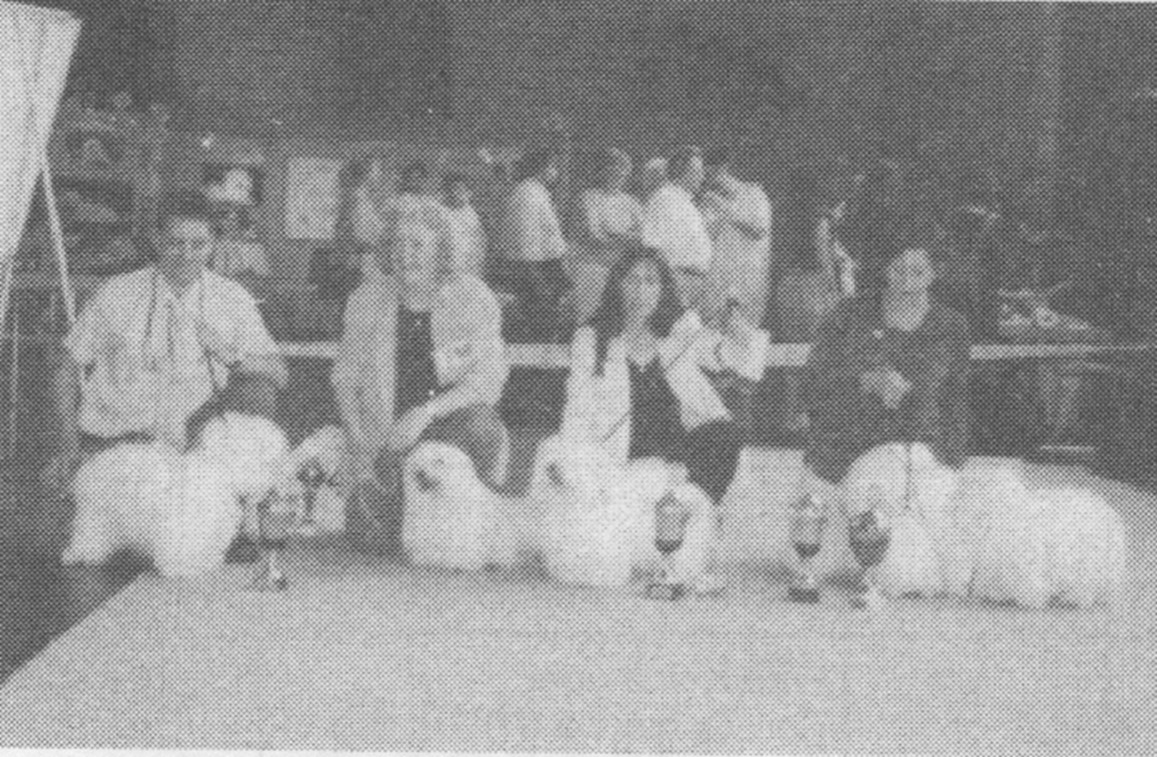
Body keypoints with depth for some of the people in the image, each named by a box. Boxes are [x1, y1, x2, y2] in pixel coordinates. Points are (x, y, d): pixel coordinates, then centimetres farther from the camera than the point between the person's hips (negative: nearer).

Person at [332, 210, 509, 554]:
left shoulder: (474, 299, -9)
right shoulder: (368, 299, -3)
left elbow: (488, 382, -14)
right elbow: (346, 377, 4)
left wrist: (425, 412, -27)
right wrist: (359, 448, -8)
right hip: (388, 438, 2)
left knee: (480, 424, -36)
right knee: (378, 538, -13)